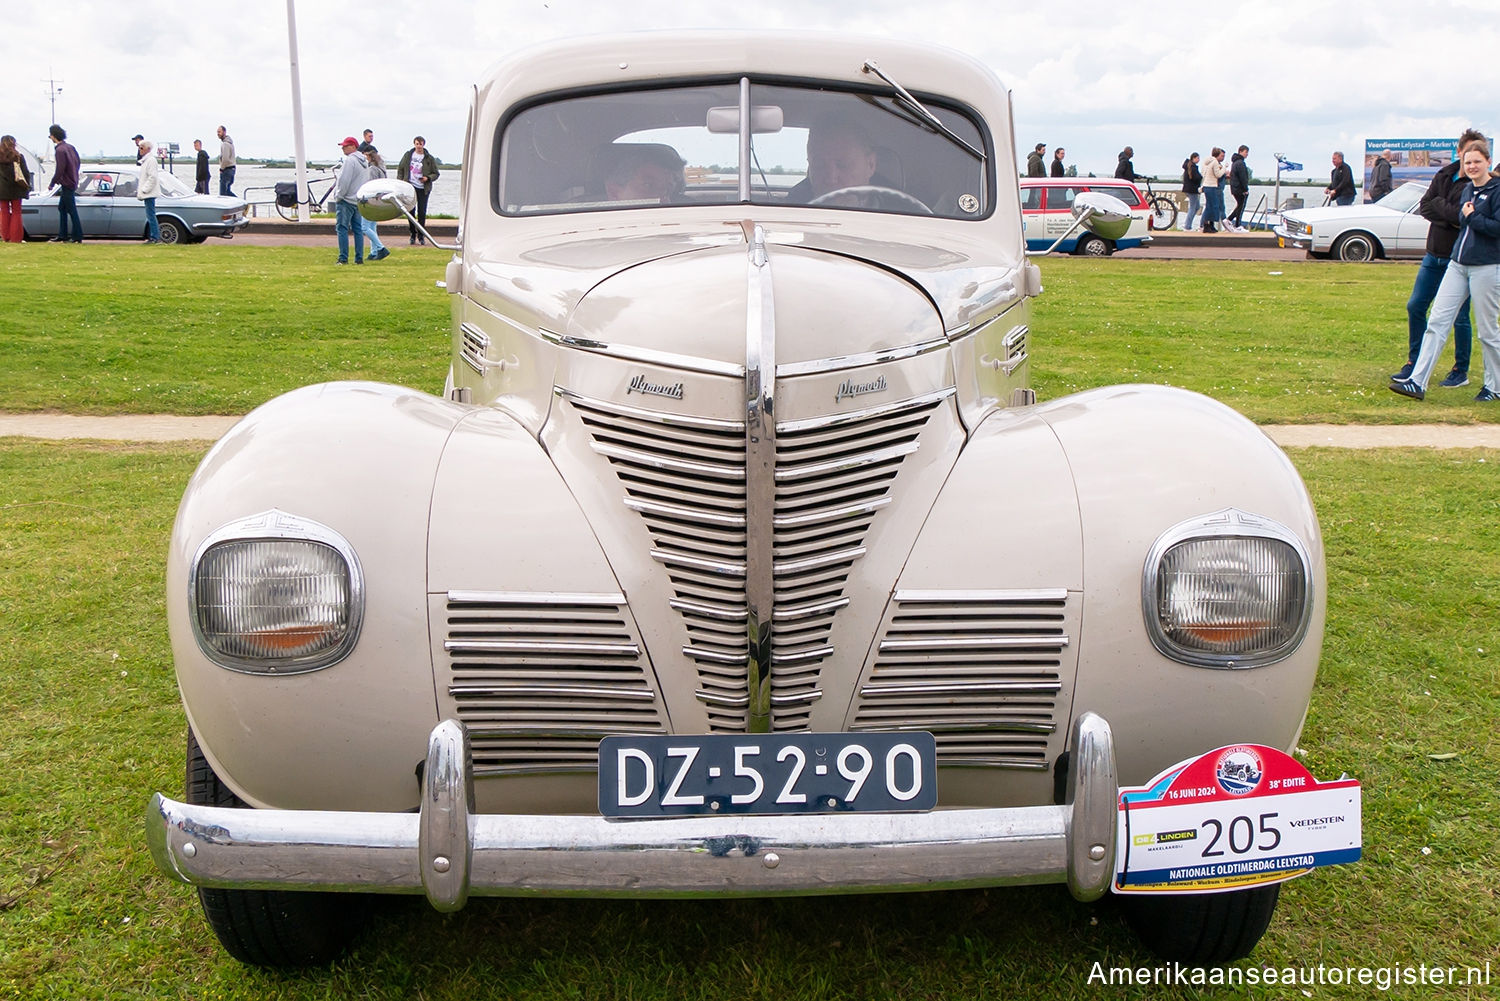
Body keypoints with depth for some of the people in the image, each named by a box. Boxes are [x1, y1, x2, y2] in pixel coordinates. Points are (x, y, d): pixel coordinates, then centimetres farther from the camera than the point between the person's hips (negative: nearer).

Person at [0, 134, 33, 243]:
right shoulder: (18, 156, -5)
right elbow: (26, 173, -2)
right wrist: (27, 186, 8)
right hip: (15, 189, -1)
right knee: (16, 212, 5)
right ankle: (15, 237, 1)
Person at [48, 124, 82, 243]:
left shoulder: (60, 150, -18)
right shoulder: (70, 146, 8)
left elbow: (59, 170, -20)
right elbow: (77, 162, 16)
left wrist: (53, 183, -8)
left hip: (67, 184, -9)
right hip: (72, 182, 9)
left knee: (72, 211, -4)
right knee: (62, 208, 16)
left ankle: (78, 237, 0)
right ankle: (62, 235, 19)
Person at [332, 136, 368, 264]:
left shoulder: (350, 160, -14)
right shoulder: (364, 162, 14)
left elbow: (344, 181, -18)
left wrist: (338, 196, -8)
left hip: (346, 201, -8)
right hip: (359, 200, 8)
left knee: (342, 229, -4)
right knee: (358, 229, 10)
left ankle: (343, 258, -6)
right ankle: (359, 258, 9)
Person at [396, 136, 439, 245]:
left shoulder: (430, 158, 1)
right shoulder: (407, 155, 7)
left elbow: (436, 174, 5)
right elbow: (400, 169, 14)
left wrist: (428, 178, -14)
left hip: (423, 189, -2)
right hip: (410, 187, 2)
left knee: (422, 212, -3)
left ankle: (421, 236, 8)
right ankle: (413, 234, 14)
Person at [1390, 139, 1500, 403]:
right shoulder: (1467, 190, 13)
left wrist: (1472, 217, -12)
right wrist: (1465, 216, 5)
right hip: (1457, 264, 7)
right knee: (1437, 321, -1)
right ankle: (1418, 382, -3)